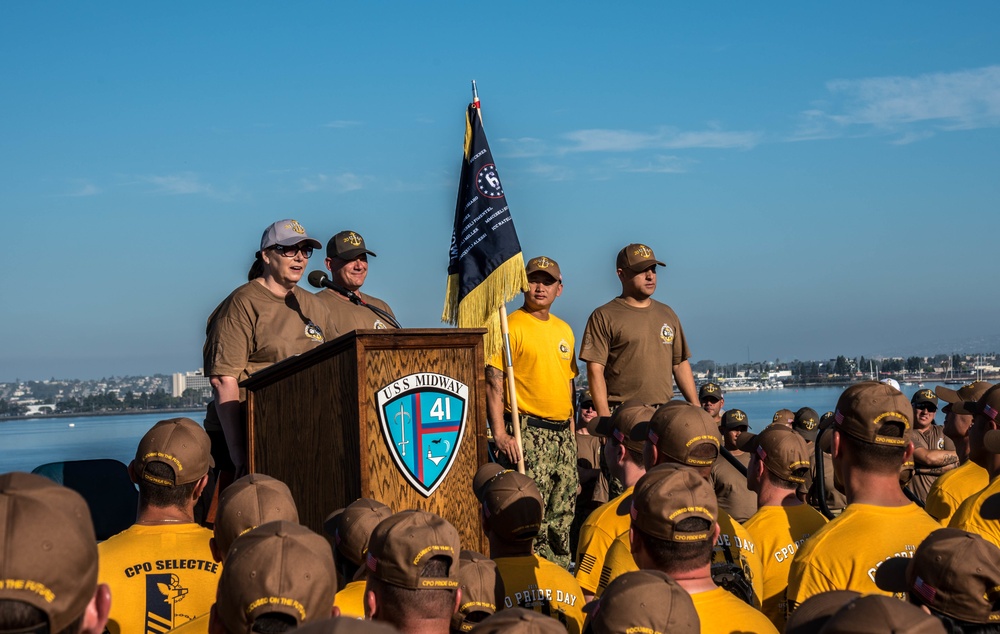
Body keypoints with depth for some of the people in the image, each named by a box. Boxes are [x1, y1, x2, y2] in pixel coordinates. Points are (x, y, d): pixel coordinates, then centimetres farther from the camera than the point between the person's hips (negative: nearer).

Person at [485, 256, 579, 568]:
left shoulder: (564, 330, 16)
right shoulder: (511, 326, -6)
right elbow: (493, 382, -12)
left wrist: (571, 430, 18)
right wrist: (500, 434, -18)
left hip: (562, 434, 7)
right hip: (527, 433, -7)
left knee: (562, 517, 11)